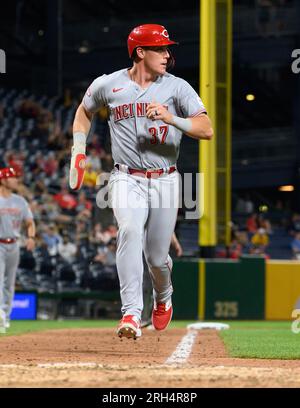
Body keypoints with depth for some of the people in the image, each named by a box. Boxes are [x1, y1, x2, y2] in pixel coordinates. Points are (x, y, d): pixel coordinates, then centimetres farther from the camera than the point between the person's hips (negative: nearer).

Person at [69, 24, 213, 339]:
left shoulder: (177, 87, -2)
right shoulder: (108, 85, 2)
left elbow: (207, 130, -10)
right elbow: (84, 111, 23)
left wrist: (172, 118, -25)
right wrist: (78, 150, 11)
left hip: (165, 181, 1)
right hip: (127, 180, -1)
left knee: (157, 257, 6)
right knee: (130, 231, -29)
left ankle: (163, 298, 42)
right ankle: (131, 314, -37)